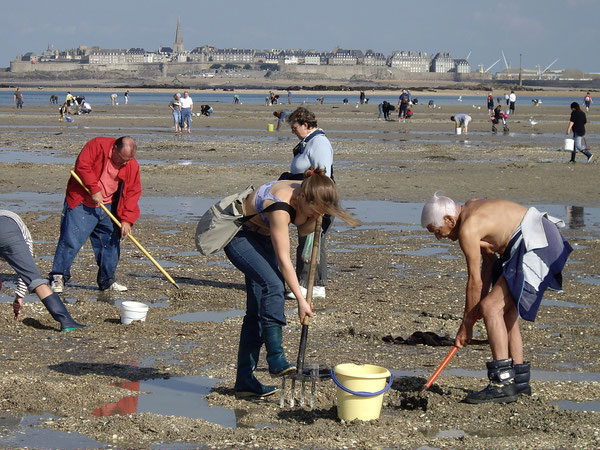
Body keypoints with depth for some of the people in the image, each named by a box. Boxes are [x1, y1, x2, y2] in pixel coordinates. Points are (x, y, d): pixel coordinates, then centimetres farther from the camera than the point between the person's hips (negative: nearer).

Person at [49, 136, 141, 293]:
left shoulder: (132, 166, -1)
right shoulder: (97, 145, -14)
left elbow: (133, 192, -2)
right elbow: (82, 165, -20)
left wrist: (127, 220, -10)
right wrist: (94, 189, -23)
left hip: (108, 207, 5)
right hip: (82, 204, -5)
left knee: (111, 243, 6)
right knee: (71, 240, -11)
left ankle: (107, 281, 20)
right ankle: (58, 277, -2)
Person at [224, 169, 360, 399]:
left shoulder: (305, 194, -13)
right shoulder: (280, 207, -35)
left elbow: (304, 230, 5)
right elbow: (283, 259, -32)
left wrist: (315, 218, -18)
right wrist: (301, 300, -29)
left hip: (261, 235, 8)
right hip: (238, 235, -8)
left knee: (258, 308, 2)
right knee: (272, 285, -30)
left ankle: (245, 381, 4)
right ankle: (276, 360, -30)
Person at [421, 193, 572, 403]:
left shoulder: (467, 230, -14)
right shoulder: (471, 208, 16)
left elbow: (475, 281, -9)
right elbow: (489, 259, 20)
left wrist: (466, 324, 0)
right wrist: (481, 302, 16)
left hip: (536, 247, -11)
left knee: (492, 308, -14)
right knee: (506, 311, 16)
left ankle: (503, 384, -18)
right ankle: (519, 380, 22)